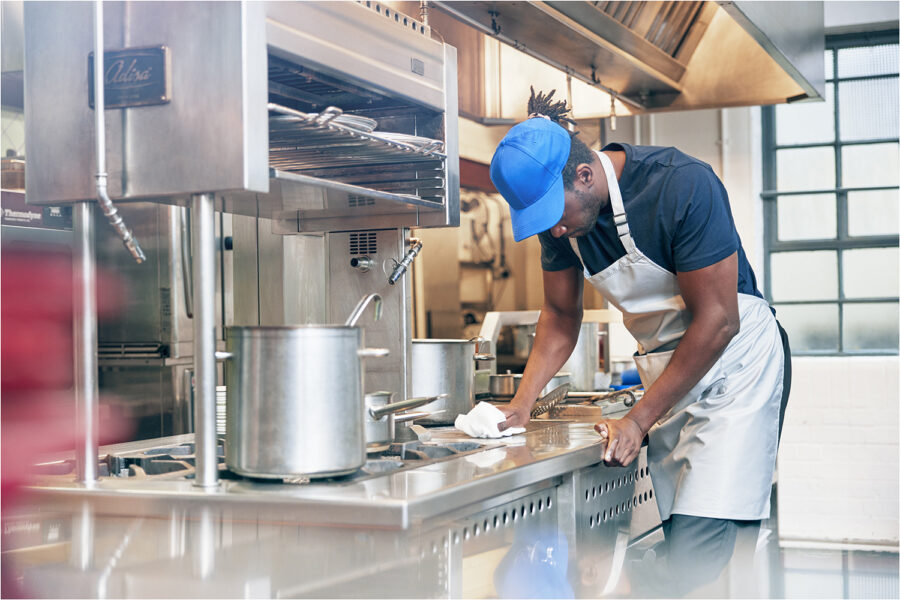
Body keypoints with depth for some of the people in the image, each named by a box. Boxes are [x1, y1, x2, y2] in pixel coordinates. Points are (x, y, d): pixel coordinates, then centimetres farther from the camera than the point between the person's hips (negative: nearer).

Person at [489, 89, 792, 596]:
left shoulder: (681, 186, -25)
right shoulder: (559, 210, -5)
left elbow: (717, 321, -22)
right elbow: (561, 315, 9)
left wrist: (638, 421, -20)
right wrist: (522, 403, -5)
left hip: (735, 361, -6)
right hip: (667, 371, 6)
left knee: (698, 544, -15)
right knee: (678, 537, 4)